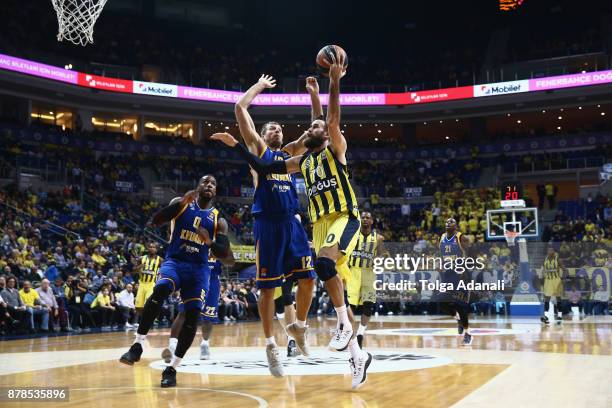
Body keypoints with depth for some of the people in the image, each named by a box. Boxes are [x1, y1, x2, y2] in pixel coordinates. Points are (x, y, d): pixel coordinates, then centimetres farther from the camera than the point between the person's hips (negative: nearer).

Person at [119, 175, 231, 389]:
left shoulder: (219, 220, 10)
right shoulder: (181, 203, 5)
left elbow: (224, 254, 4)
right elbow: (155, 221, -8)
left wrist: (210, 242, -16)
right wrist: (180, 203, -19)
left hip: (199, 268, 3)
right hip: (174, 261, -2)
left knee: (193, 315, -10)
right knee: (160, 290, -33)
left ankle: (172, 368, 1)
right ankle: (137, 346, -25)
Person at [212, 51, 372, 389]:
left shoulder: (336, 149, 4)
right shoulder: (301, 162, 18)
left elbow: (334, 119, -13)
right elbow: (263, 168, 17)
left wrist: (335, 81, -21)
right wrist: (235, 145, 14)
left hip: (344, 219, -7)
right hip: (319, 225, 7)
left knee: (324, 263, -35)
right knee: (332, 283, 2)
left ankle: (344, 324, -20)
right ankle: (358, 356, 9)